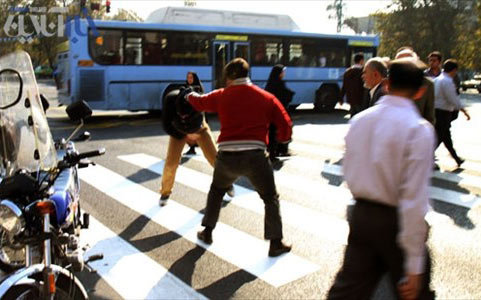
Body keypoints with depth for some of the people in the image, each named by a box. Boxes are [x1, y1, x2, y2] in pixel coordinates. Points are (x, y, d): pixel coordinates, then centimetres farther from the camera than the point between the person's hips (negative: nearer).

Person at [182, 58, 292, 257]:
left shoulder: (221, 96, 10)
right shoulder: (267, 98, 8)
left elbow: (199, 102, 28)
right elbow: (286, 127, 6)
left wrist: (189, 96, 50)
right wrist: (280, 140, 26)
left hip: (227, 157, 2)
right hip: (255, 156, -1)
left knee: (217, 190, 29)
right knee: (270, 198, 16)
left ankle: (207, 232, 34)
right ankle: (276, 243, 14)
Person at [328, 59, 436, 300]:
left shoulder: (358, 120, 0)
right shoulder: (419, 129, -17)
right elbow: (414, 199, -21)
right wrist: (414, 265, -16)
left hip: (360, 215, 5)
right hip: (395, 222, -5)